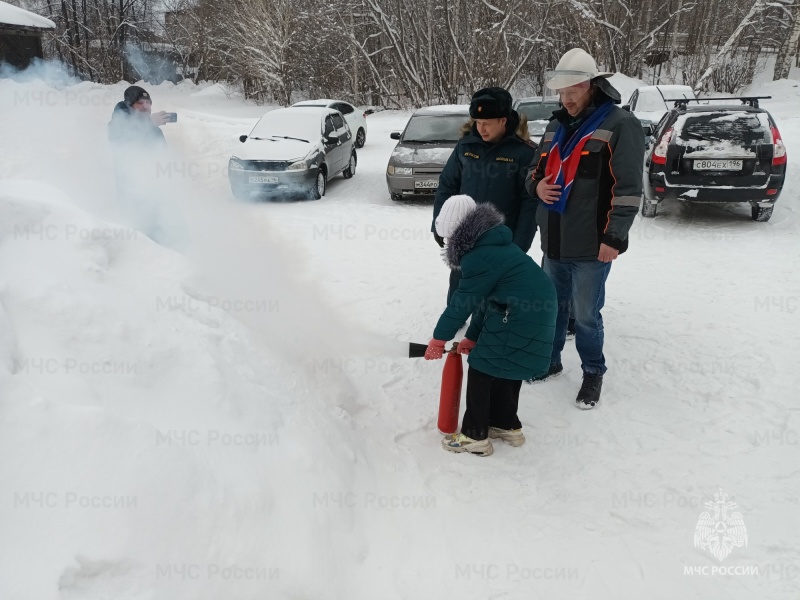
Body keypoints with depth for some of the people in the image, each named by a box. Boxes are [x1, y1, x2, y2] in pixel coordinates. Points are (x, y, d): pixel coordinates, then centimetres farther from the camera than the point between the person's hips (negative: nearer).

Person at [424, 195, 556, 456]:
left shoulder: (479, 256, -15)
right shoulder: (494, 244, 17)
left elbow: (463, 301, -11)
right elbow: (485, 298, 20)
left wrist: (439, 338, 1)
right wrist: (472, 336, 22)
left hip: (518, 320, -10)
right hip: (537, 313, 10)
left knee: (481, 371, 0)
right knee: (505, 372, 22)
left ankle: (475, 436, 9)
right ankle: (506, 425, 36)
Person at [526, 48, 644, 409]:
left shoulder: (620, 125, -10)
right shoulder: (556, 126, 12)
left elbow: (628, 187, -13)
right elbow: (538, 170, 22)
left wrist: (614, 236, -17)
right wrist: (537, 185, -3)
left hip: (591, 246, -6)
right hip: (553, 242, 6)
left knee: (586, 314, 5)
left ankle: (593, 373, 25)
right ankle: (550, 360, 38)